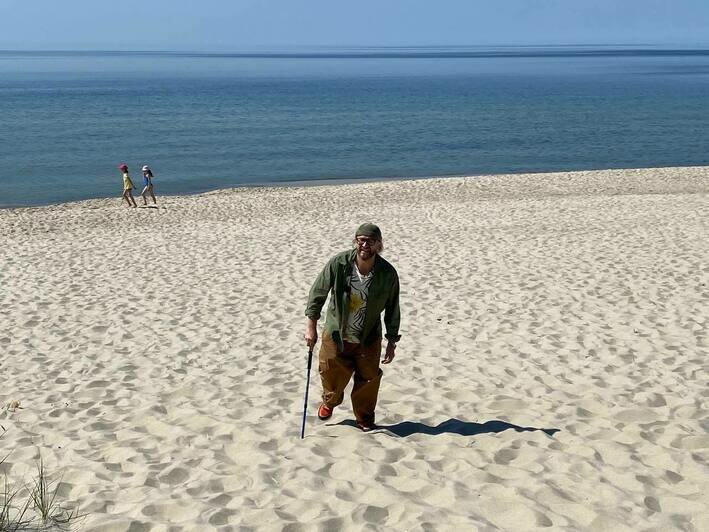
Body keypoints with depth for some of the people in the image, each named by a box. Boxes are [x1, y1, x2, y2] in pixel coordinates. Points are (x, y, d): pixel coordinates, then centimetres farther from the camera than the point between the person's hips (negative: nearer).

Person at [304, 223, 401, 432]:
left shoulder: (388, 274, -17)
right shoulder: (338, 264, -20)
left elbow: (392, 310, -4)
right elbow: (317, 293, -7)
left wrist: (392, 342, 0)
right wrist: (311, 326, -7)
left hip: (368, 340, 0)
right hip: (335, 335, 0)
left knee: (368, 382, 7)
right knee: (332, 376, 15)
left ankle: (365, 420, 33)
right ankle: (329, 402, 49)